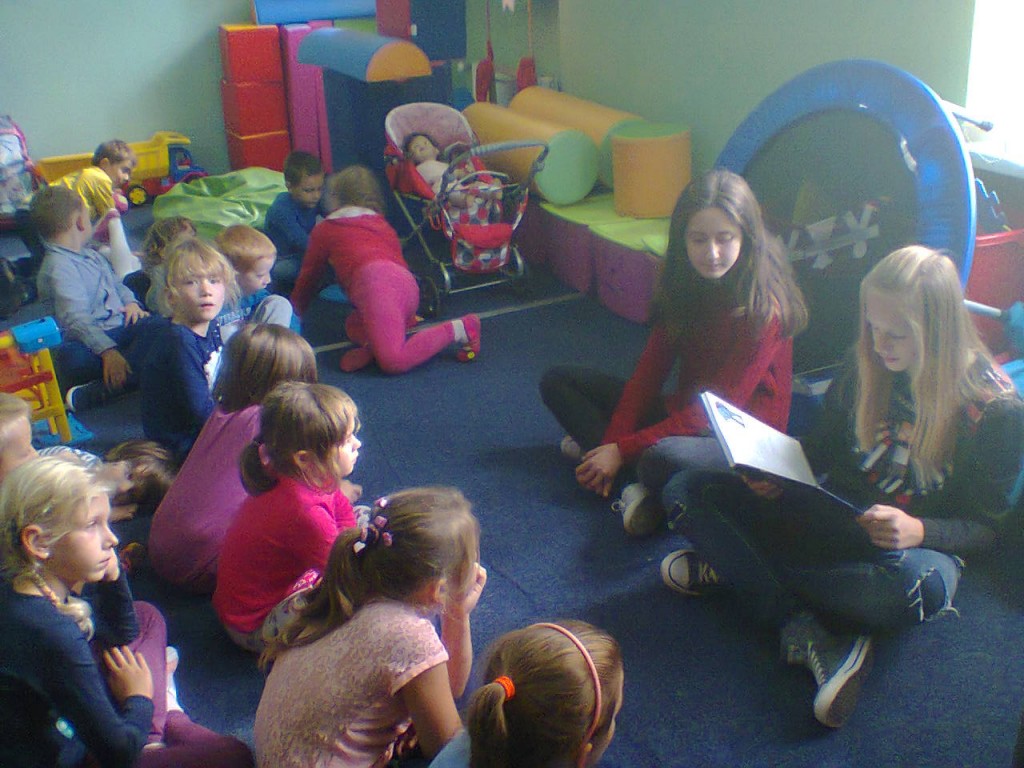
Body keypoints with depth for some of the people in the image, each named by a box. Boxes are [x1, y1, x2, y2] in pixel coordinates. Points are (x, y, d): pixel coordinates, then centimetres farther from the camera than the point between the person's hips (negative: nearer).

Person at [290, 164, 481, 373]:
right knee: (353, 324, 28)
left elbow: (309, 277, 29)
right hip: (408, 284, 7)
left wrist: (294, 314, 44)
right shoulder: (384, 224, 34)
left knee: (393, 362, -20)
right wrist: (407, 317, 51)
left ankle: (457, 329, -21)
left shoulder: (325, 229, 21)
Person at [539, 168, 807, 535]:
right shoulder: (681, 284, -1)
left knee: (666, 458, -43)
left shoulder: (763, 308, -21)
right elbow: (650, 370, -1)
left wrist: (622, 449, -23)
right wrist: (611, 443, -13)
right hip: (684, 410, 8)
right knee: (557, 381, 4)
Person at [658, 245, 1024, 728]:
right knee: (686, 491, -15)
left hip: (916, 543, -4)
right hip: (834, 517, 4)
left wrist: (920, 531, -30)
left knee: (925, 583, -44)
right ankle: (819, 639, -27)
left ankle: (736, 566, -24)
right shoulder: (866, 365, -2)